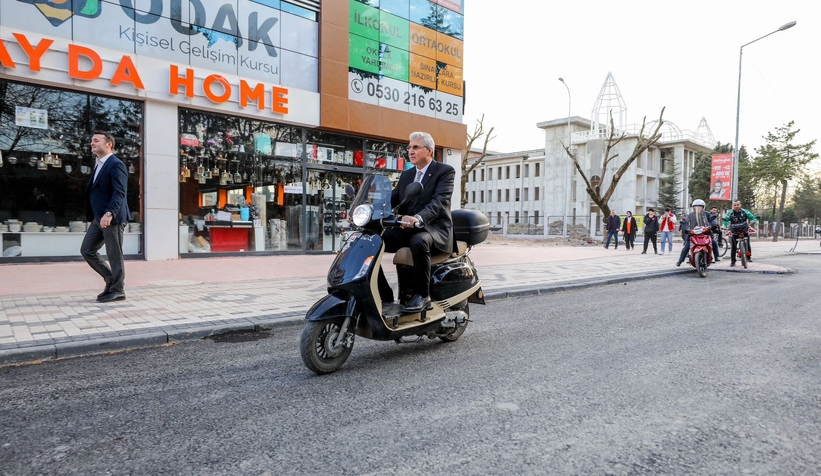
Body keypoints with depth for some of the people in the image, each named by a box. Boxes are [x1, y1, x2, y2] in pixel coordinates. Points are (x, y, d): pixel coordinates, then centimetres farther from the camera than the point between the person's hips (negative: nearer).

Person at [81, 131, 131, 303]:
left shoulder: (116, 165, -11)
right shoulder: (99, 166, 20)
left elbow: (119, 192, -22)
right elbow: (94, 191, 23)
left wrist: (109, 213, -33)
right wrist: (94, 216, 22)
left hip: (113, 218, -10)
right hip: (98, 218, 10)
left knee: (114, 256, -2)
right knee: (87, 250, 10)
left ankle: (117, 290, 9)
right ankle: (111, 279, 21)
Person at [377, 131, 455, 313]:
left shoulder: (445, 171, -1)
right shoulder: (406, 175, 19)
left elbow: (439, 201, -19)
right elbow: (392, 199, 9)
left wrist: (418, 219, -38)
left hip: (434, 228, -6)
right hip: (405, 229, 6)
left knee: (418, 242, -40)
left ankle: (422, 295, -21)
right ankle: (384, 294, -7)